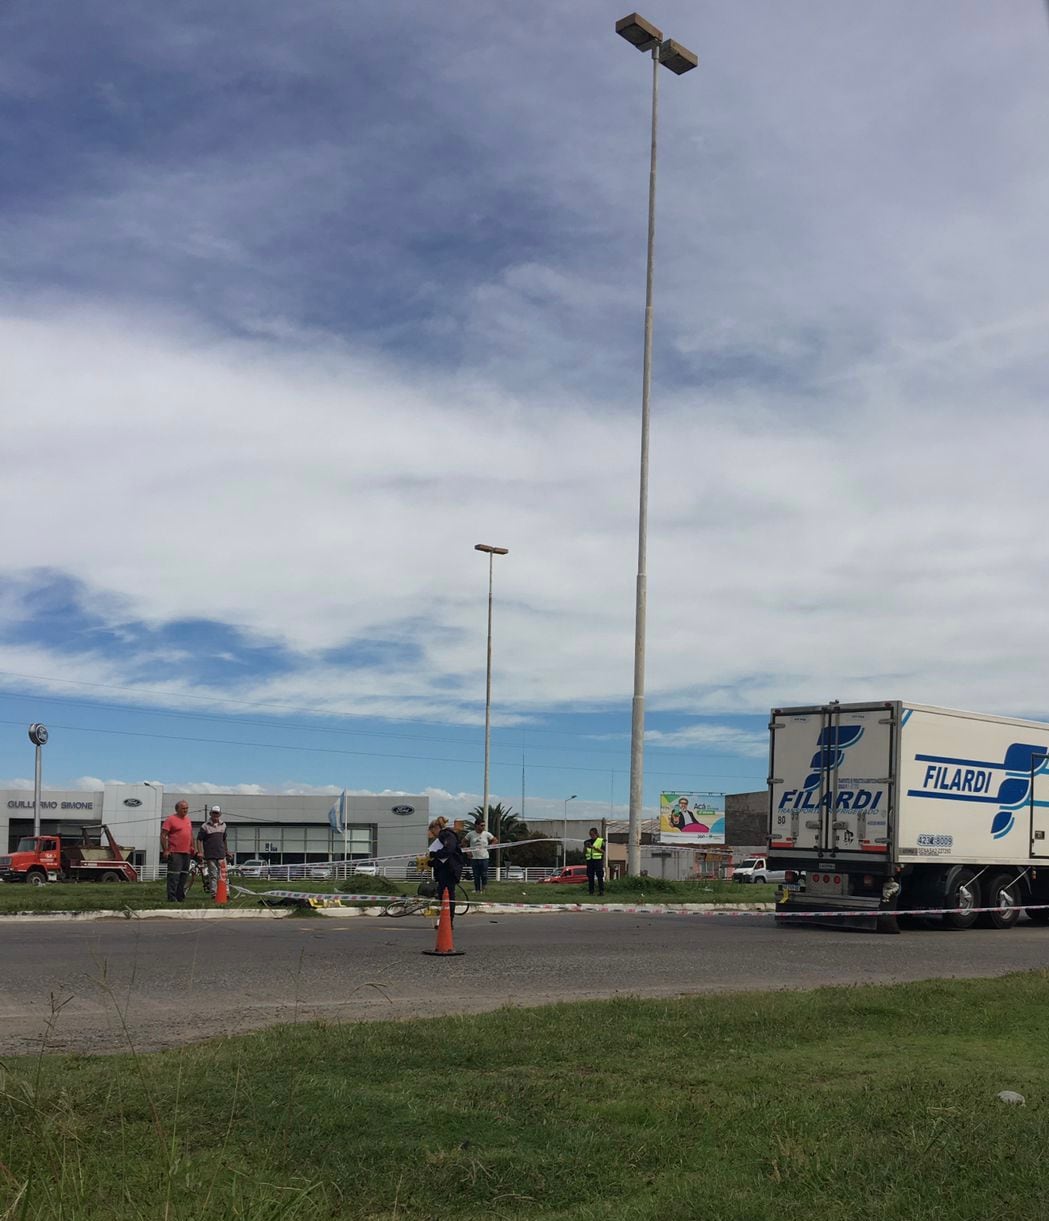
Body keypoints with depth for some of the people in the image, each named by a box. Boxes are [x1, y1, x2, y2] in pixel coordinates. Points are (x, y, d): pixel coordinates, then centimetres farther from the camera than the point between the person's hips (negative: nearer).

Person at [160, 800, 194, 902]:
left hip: (186, 852, 8)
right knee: (174, 876, -10)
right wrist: (165, 850, -13)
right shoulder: (170, 819, -5)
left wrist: (192, 848, 20)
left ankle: (180, 897, 15)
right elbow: (163, 835, -8)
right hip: (175, 853, -8)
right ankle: (172, 898, -9)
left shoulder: (188, 820, 18)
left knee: (184, 875, 9)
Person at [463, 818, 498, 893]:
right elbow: (464, 843, 13)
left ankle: (484, 888, 16)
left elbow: (495, 840, 9)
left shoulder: (487, 834, -2)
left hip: (484, 857, 0)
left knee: (484, 874, -5)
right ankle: (477, 890, 15)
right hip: (474, 858, 0)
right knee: (476, 875, 5)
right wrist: (468, 851, 3)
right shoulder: (470, 834, -1)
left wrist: (489, 846, -2)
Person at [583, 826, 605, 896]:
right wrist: (585, 847, -7)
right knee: (590, 877, -2)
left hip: (598, 860, -4)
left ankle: (601, 891, -10)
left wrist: (593, 847, -14)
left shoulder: (601, 841, 5)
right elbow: (584, 853, 14)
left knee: (600, 877, -10)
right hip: (589, 860, 4)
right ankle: (591, 892, 0)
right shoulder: (587, 841, 16)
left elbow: (603, 851, -4)